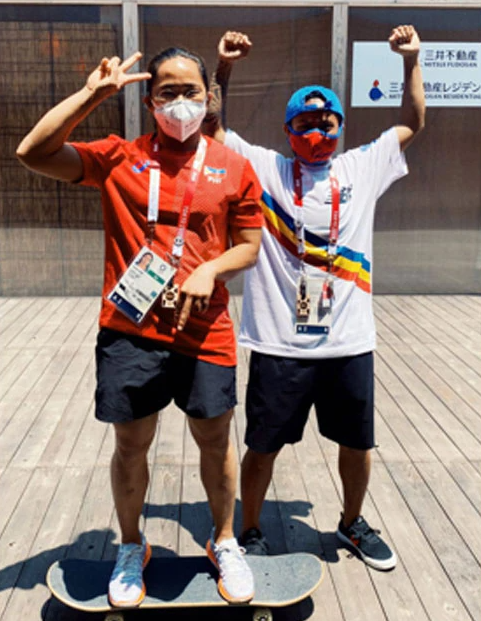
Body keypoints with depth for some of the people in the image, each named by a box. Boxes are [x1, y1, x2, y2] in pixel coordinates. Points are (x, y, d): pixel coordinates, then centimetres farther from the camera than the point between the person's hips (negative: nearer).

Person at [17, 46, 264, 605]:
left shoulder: (233, 168, 4)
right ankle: (131, 548, 39)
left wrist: (210, 269, -13)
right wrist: (92, 93, -9)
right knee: (130, 444, 13)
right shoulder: (118, 157, 2)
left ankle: (224, 543, 38)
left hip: (204, 332, 1)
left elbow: (249, 245, 7)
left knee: (214, 439, 13)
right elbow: (33, 153, -7)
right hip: (129, 330, 0)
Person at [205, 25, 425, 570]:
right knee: (263, 445, 10)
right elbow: (211, 129, 2)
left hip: (349, 341, 3)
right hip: (279, 344, -2)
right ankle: (250, 532, 33)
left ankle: (352, 524, 44)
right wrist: (222, 69, -9)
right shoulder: (264, 168, 3)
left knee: (357, 442, 18)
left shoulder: (363, 167, 10)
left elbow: (412, 123, 17)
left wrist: (411, 61, 7)